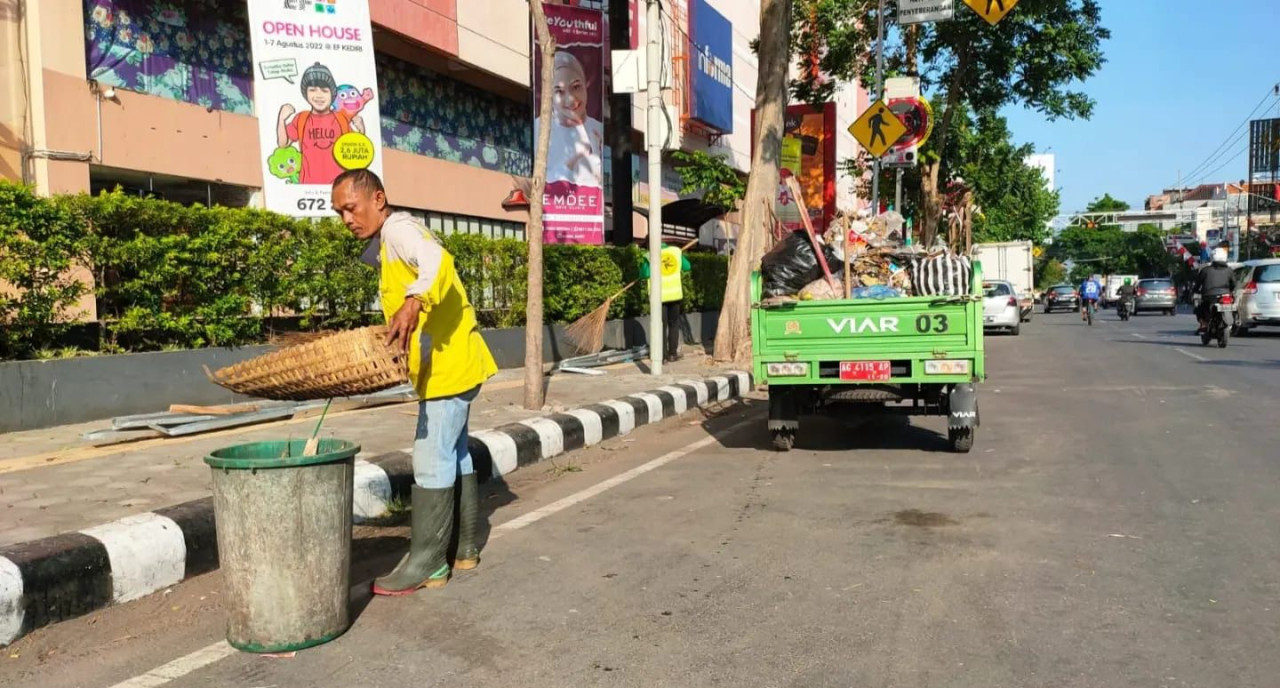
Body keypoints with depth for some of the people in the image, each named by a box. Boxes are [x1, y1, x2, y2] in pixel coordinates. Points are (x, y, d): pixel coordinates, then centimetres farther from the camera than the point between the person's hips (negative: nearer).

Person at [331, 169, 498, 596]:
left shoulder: (398, 228, -12)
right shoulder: (386, 244, 19)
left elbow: (437, 260, -35)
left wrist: (414, 302, -50)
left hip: (447, 366, -11)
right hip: (446, 365, 11)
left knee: (432, 461, -6)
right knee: (454, 455, 15)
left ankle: (426, 563, 1)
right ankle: (463, 547, 26)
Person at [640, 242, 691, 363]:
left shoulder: (650, 256, -11)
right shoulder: (676, 251, 0)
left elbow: (644, 274, -11)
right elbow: (687, 267, 8)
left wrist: (642, 265, 8)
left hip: (659, 296, -3)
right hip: (675, 294, 3)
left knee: (661, 326, 4)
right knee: (674, 324, 15)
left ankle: (663, 356, 2)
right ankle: (672, 354, 16)